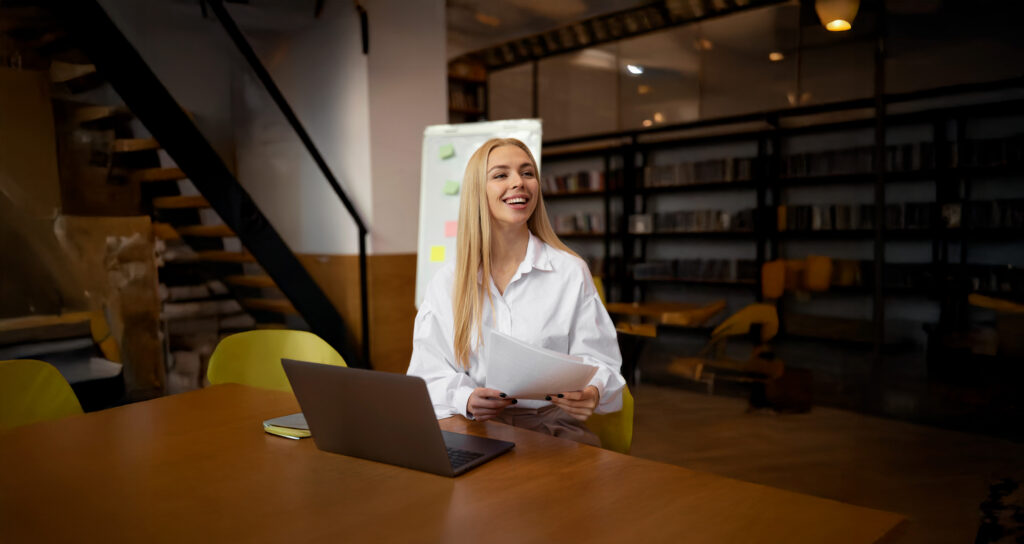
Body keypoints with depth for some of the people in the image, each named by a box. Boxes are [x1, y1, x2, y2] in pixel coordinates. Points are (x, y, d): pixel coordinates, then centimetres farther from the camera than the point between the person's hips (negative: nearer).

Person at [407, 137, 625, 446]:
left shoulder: (571, 273, 2)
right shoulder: (447, 282, 4)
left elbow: (597, 362, 0)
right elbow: (428, 373, 1)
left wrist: (592, 393, -24)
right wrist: (465, 400, -21)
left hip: (550, 424, 0)